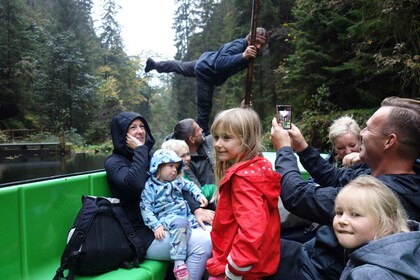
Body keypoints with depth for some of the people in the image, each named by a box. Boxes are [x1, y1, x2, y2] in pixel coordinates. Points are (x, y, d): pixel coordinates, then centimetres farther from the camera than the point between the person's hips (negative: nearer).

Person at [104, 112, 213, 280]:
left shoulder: (150, 155, 13)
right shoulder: (114, 162, -5)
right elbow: (137, 185, -27)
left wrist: (196, 209, -6)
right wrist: (140, 150, -15)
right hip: (144, 233, -6)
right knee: (203, 243, -23)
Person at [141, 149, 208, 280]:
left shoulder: (177, 181, 15)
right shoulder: (150, 186, -4)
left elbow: (190, 186, 30)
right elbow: (145, 208, -10)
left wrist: (199, 196, 13)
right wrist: (156, 226, -21)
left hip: (186, 215, 7)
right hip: (168, 217, -7)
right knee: (180, 223, -39)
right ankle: (179, 263, -36)